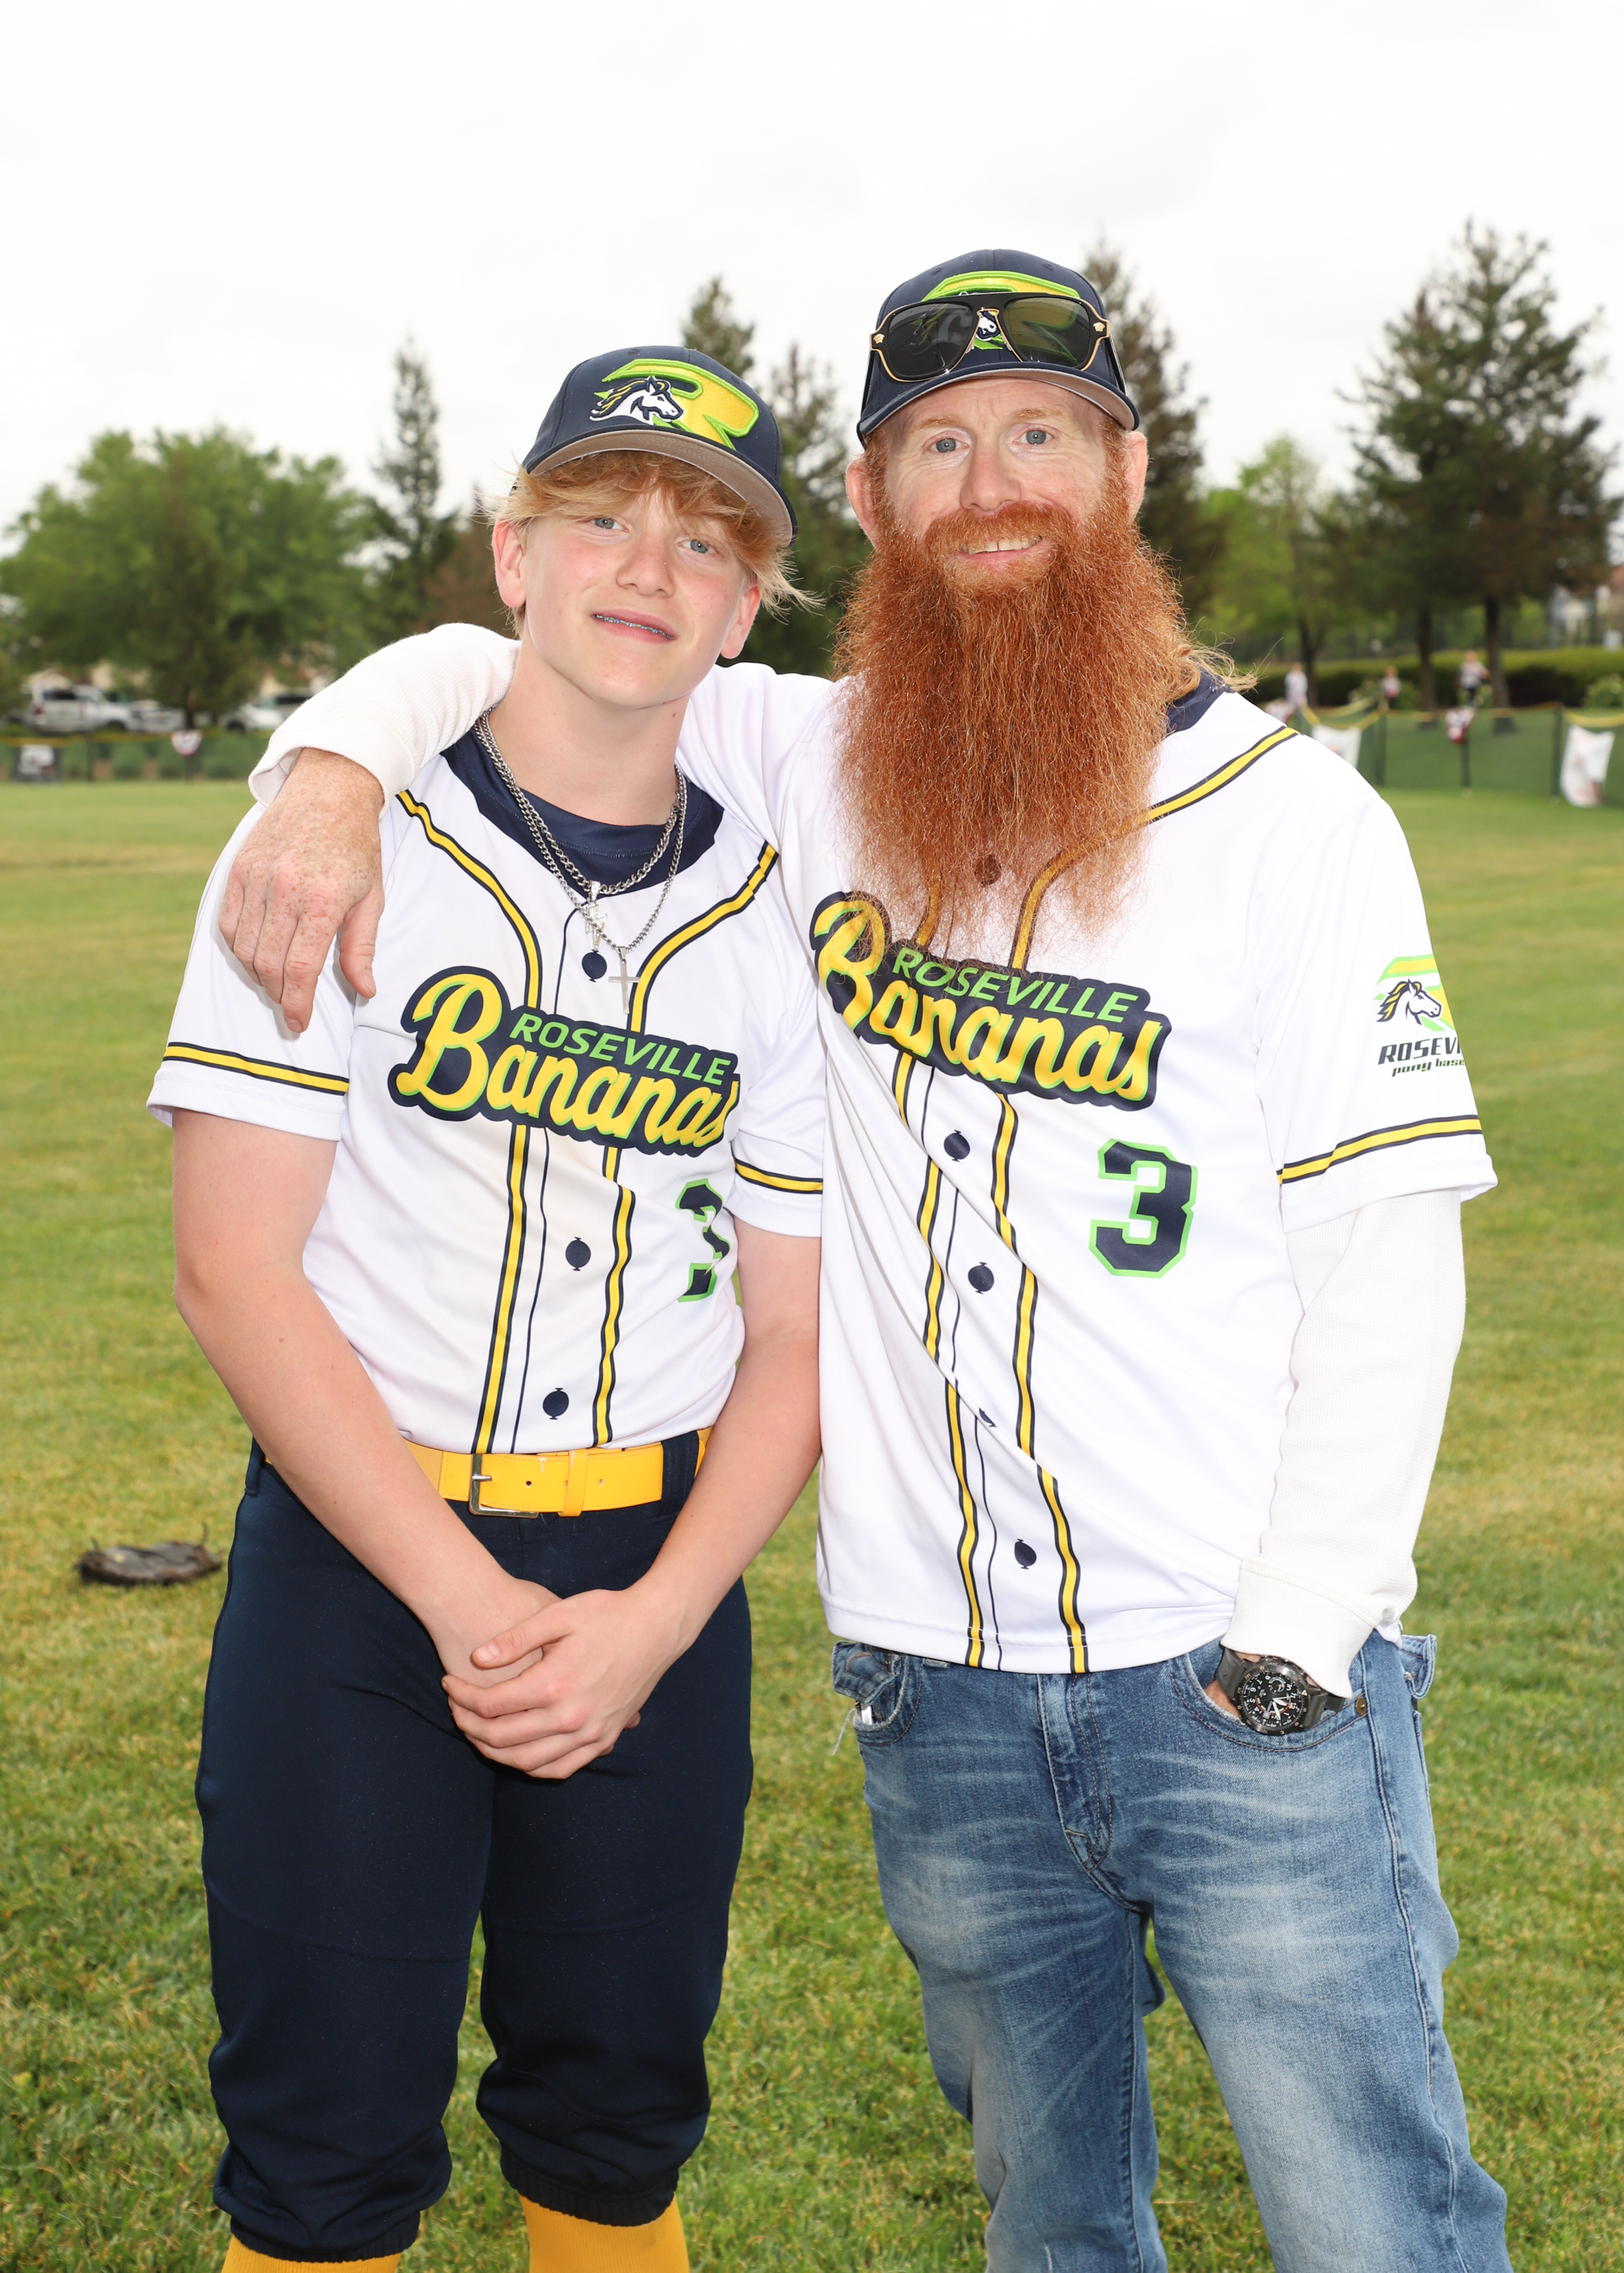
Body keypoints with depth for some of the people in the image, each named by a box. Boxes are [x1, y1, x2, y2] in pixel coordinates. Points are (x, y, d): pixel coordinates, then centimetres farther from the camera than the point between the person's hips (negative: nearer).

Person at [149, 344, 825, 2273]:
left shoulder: (772, 925, 4)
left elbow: (790, 1339, 5)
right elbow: (235, 1271, -9)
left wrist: (650, 1623, -10)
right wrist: (466, 1602, -14)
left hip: (659, 1584, 3)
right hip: (359, 1556, -2)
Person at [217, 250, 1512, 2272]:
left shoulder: (1292, 816, -3)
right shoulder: (802, 772, 4)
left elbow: (1386, 1255, -6)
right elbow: (488, 662, 14)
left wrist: (1290, 1649, -12)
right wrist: (331, 767, -9)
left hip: (1239, 1679, -2)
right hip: (939, 1690, 3)